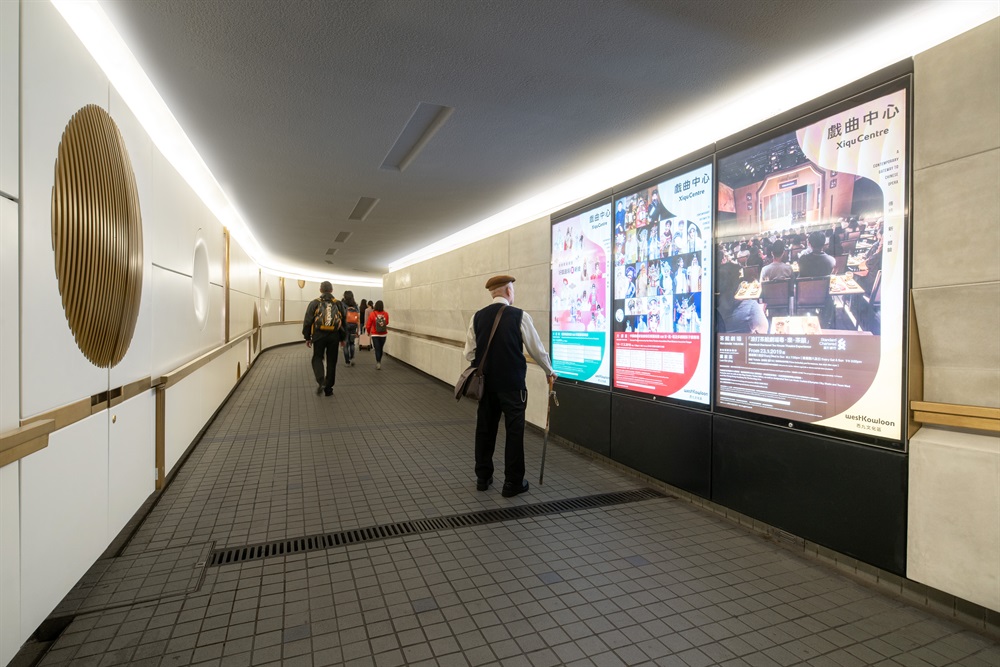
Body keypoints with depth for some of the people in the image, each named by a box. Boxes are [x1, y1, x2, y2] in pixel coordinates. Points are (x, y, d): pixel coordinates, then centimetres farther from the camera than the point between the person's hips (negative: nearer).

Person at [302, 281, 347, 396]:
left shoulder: (314, 303, 2)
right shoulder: (339, 304, 8)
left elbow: (307, 321, 0)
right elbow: (344, 322, 11)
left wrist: (307, 337, 8)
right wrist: (343, 338, 20)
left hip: (319, 336, -2)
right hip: (334, 336, 2)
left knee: (317, 358, 12)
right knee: (331, 361, 10)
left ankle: (320, 381, -12)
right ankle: (328, 388, 15)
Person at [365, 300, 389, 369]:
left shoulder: (372, 314, -14)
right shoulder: (386, 314, -10)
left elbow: (368, 325, -8)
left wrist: (368, 332, 10)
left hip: (375, 335, -2)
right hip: (383, 334, 2)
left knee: (377, 349, 2)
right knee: (381, 348, 17)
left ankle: (378, 363, -11)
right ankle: (379, 362, 32)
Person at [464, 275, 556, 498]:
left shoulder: (477, 317, 1)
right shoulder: (519, 316, -8)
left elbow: (469, 353, 2)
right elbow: (536, 349, -2)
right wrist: (549, 371, 15)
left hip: (486, 383, 4)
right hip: (512, 384, -4)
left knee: (485, 429, 14)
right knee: (514, 431, 6)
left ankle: (483, 478, 27)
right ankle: (512, 483, 13)